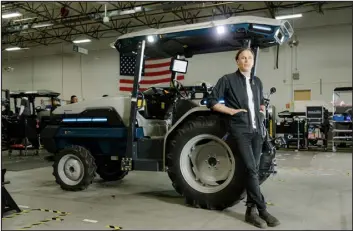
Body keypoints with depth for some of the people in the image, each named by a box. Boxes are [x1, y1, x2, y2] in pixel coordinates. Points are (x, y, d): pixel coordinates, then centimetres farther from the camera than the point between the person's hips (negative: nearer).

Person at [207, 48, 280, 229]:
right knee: (251, 169, -13)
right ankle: (262, 210, -7)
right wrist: (231, 111, -10)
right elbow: (211, 102, -1)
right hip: (240, 130, -6)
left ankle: (251, 210, 13)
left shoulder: (257, 82, 18)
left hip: (257, 130, 6)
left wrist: (262, 111, 12)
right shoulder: (227, 80, 0)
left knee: (254, 170, 6)